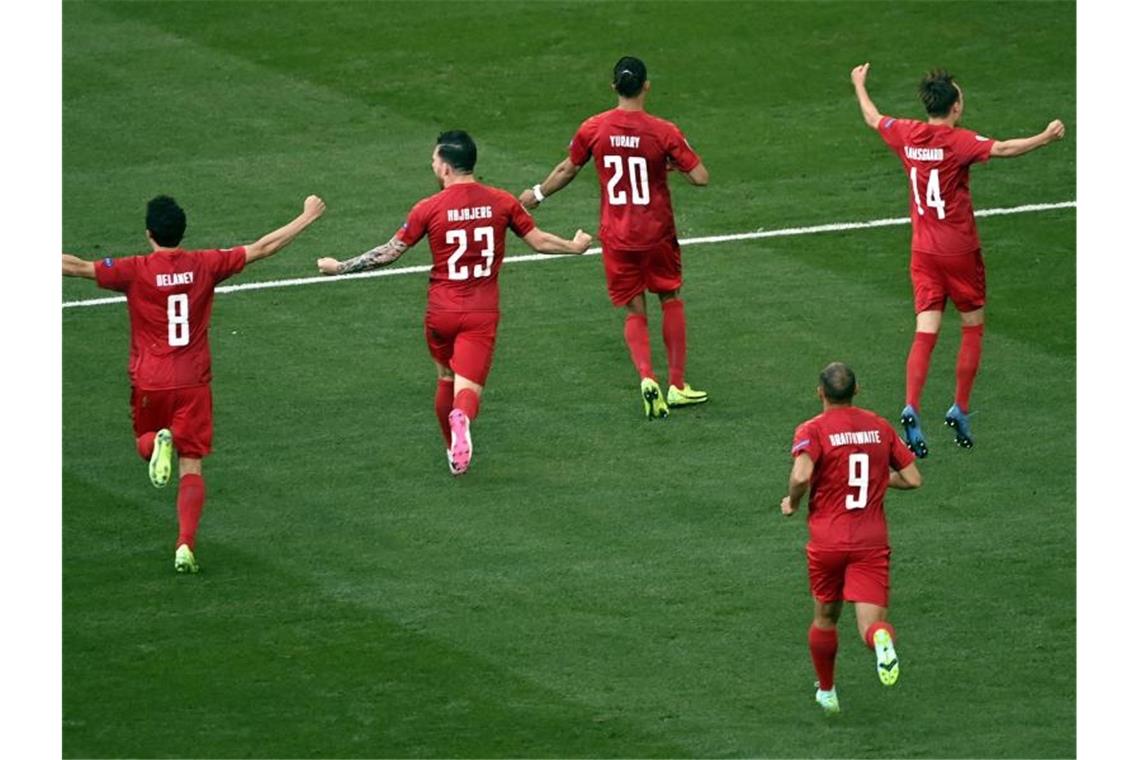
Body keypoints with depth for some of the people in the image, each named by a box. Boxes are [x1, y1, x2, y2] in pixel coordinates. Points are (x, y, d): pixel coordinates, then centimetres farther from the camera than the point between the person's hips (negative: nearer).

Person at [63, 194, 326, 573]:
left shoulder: (134, 271, -9)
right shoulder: (205, 265, -3)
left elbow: (75, 266, -11)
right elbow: (262, 248, 4)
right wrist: (307, 217, 16)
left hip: (149, 384, -1)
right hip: (193, 384, 1)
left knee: (146, 442, 25)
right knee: (192, 467, 4)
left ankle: (158, 443, -12)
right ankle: (186, 545, -13)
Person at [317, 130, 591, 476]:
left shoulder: (429, 209, -7)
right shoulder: (502, 202, -1)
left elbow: (389, 253, -4)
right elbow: (539, 241, 8)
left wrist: (341, 267, 9)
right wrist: (575, 247, 28)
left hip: (441, 312, 0)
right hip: (482, 314, 0)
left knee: (446, 380, 22)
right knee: (468, 388, -6)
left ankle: (452, 448, 31)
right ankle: (462, 418, -39)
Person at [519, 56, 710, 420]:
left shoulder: (593, 129, -8)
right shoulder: (664, 133, -15)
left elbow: (567, 171, 6)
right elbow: (701, 177, -15)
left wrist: (536, 195, 24)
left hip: (616, 236, 1)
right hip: (657, 234, -1)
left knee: (635, 313, 10)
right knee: (671, 300, 19)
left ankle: (647, 377, -14)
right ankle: (677, 385, 20)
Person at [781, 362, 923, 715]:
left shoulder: (813, 430, -6)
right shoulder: (880, 427, 7)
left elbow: (801, 475, -24)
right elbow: (913, 479, 8)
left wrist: (792, 502, -4)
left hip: (827, 543, -1)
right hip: (872, 542, 1)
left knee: (825, 619, 20)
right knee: (871, 623, -6)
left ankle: (826, 692, 33)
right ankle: (881, 639, -42)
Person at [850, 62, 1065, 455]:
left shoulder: (906, 134, -1)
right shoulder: (958, 141, -17)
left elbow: (872, 118, 18)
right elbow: (1001, 149, -33)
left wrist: (859, 85, 35)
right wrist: (1045, 138, -27)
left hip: (923, 252, 5)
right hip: (960, 250, -5)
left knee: (925, 333, 0)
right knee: (973, 328, 13)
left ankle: (911, 410, -16)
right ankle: (960, 409, 10)